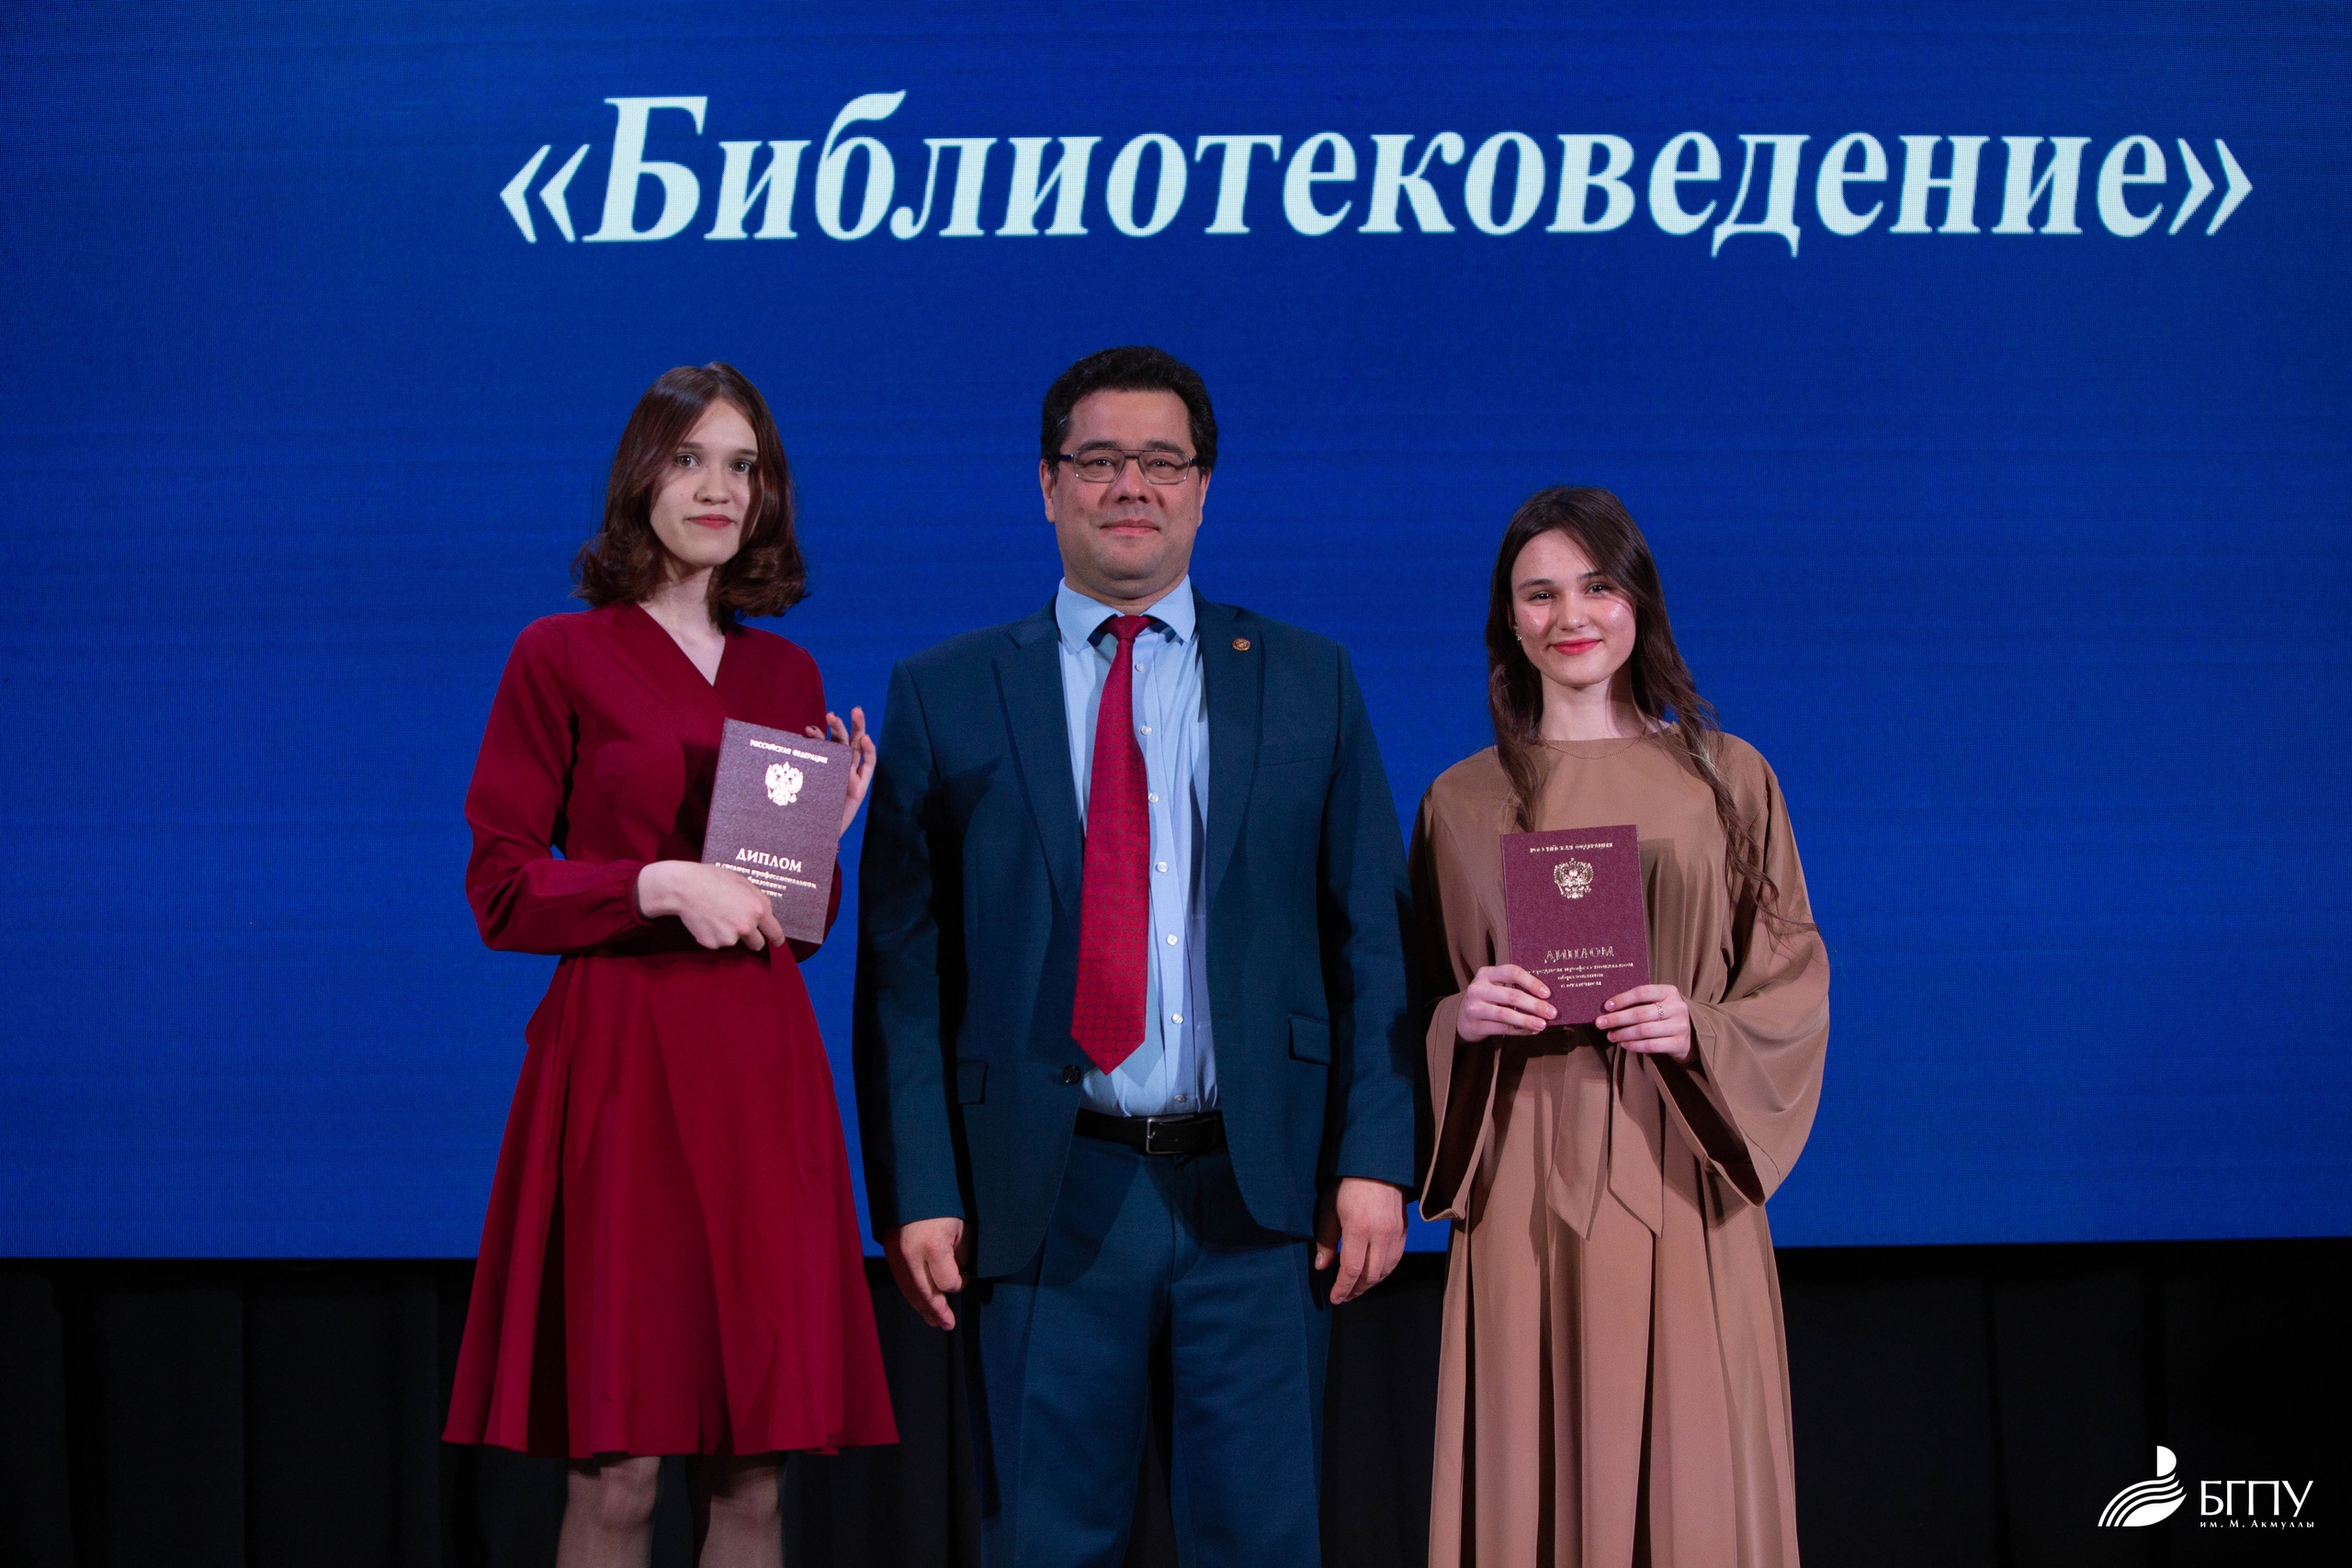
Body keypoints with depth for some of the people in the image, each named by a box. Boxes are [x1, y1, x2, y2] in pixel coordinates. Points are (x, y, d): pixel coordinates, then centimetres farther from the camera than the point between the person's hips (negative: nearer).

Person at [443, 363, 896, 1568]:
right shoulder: (560, 658, 2)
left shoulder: (788, 674, 15)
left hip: (762, 1066, 4)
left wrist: (828, 832, 0)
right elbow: (499, 892, -2)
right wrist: (662, 885, -15)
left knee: (751, 1471, 3)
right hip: (622, 1058, -4)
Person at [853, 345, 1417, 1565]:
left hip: (1256, 1191, 1)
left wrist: (1374, 1159, -3)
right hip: (1045, 1200, -1)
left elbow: (1371, 937, 6)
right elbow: (903, 968, 3)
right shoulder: (946, 697, 6)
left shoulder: (1306, 683, 9)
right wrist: (918, 1193, -5)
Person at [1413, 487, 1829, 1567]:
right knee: (1532, 1476, 1)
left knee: (1687, 1479, -1)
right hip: (1523, 1190, 1)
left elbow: (1796, 980, 6)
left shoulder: (1728, 780, 6)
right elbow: (1415, 1004, 12)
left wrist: (1699, 1031, -12)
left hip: (1680, 1188, 0)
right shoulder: (1463, 800, 9)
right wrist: (1462, 1019, -9)